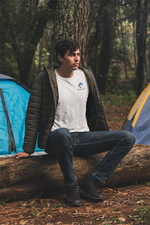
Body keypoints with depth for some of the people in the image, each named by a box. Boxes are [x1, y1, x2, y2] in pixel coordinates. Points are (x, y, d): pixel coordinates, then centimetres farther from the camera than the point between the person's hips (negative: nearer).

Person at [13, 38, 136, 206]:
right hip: (56, 140, -5)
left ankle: (90, 182, -14)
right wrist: (28, 149, -8)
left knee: (128, 138, -12)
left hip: (84, 137, 5)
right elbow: (33, 115, -5)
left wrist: (108, 140, 20)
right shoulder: (45, 79, -8)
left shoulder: (86, 76, 6)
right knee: (63, 133, -44)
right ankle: (71, 185, -20)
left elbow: (96, 109, 16)